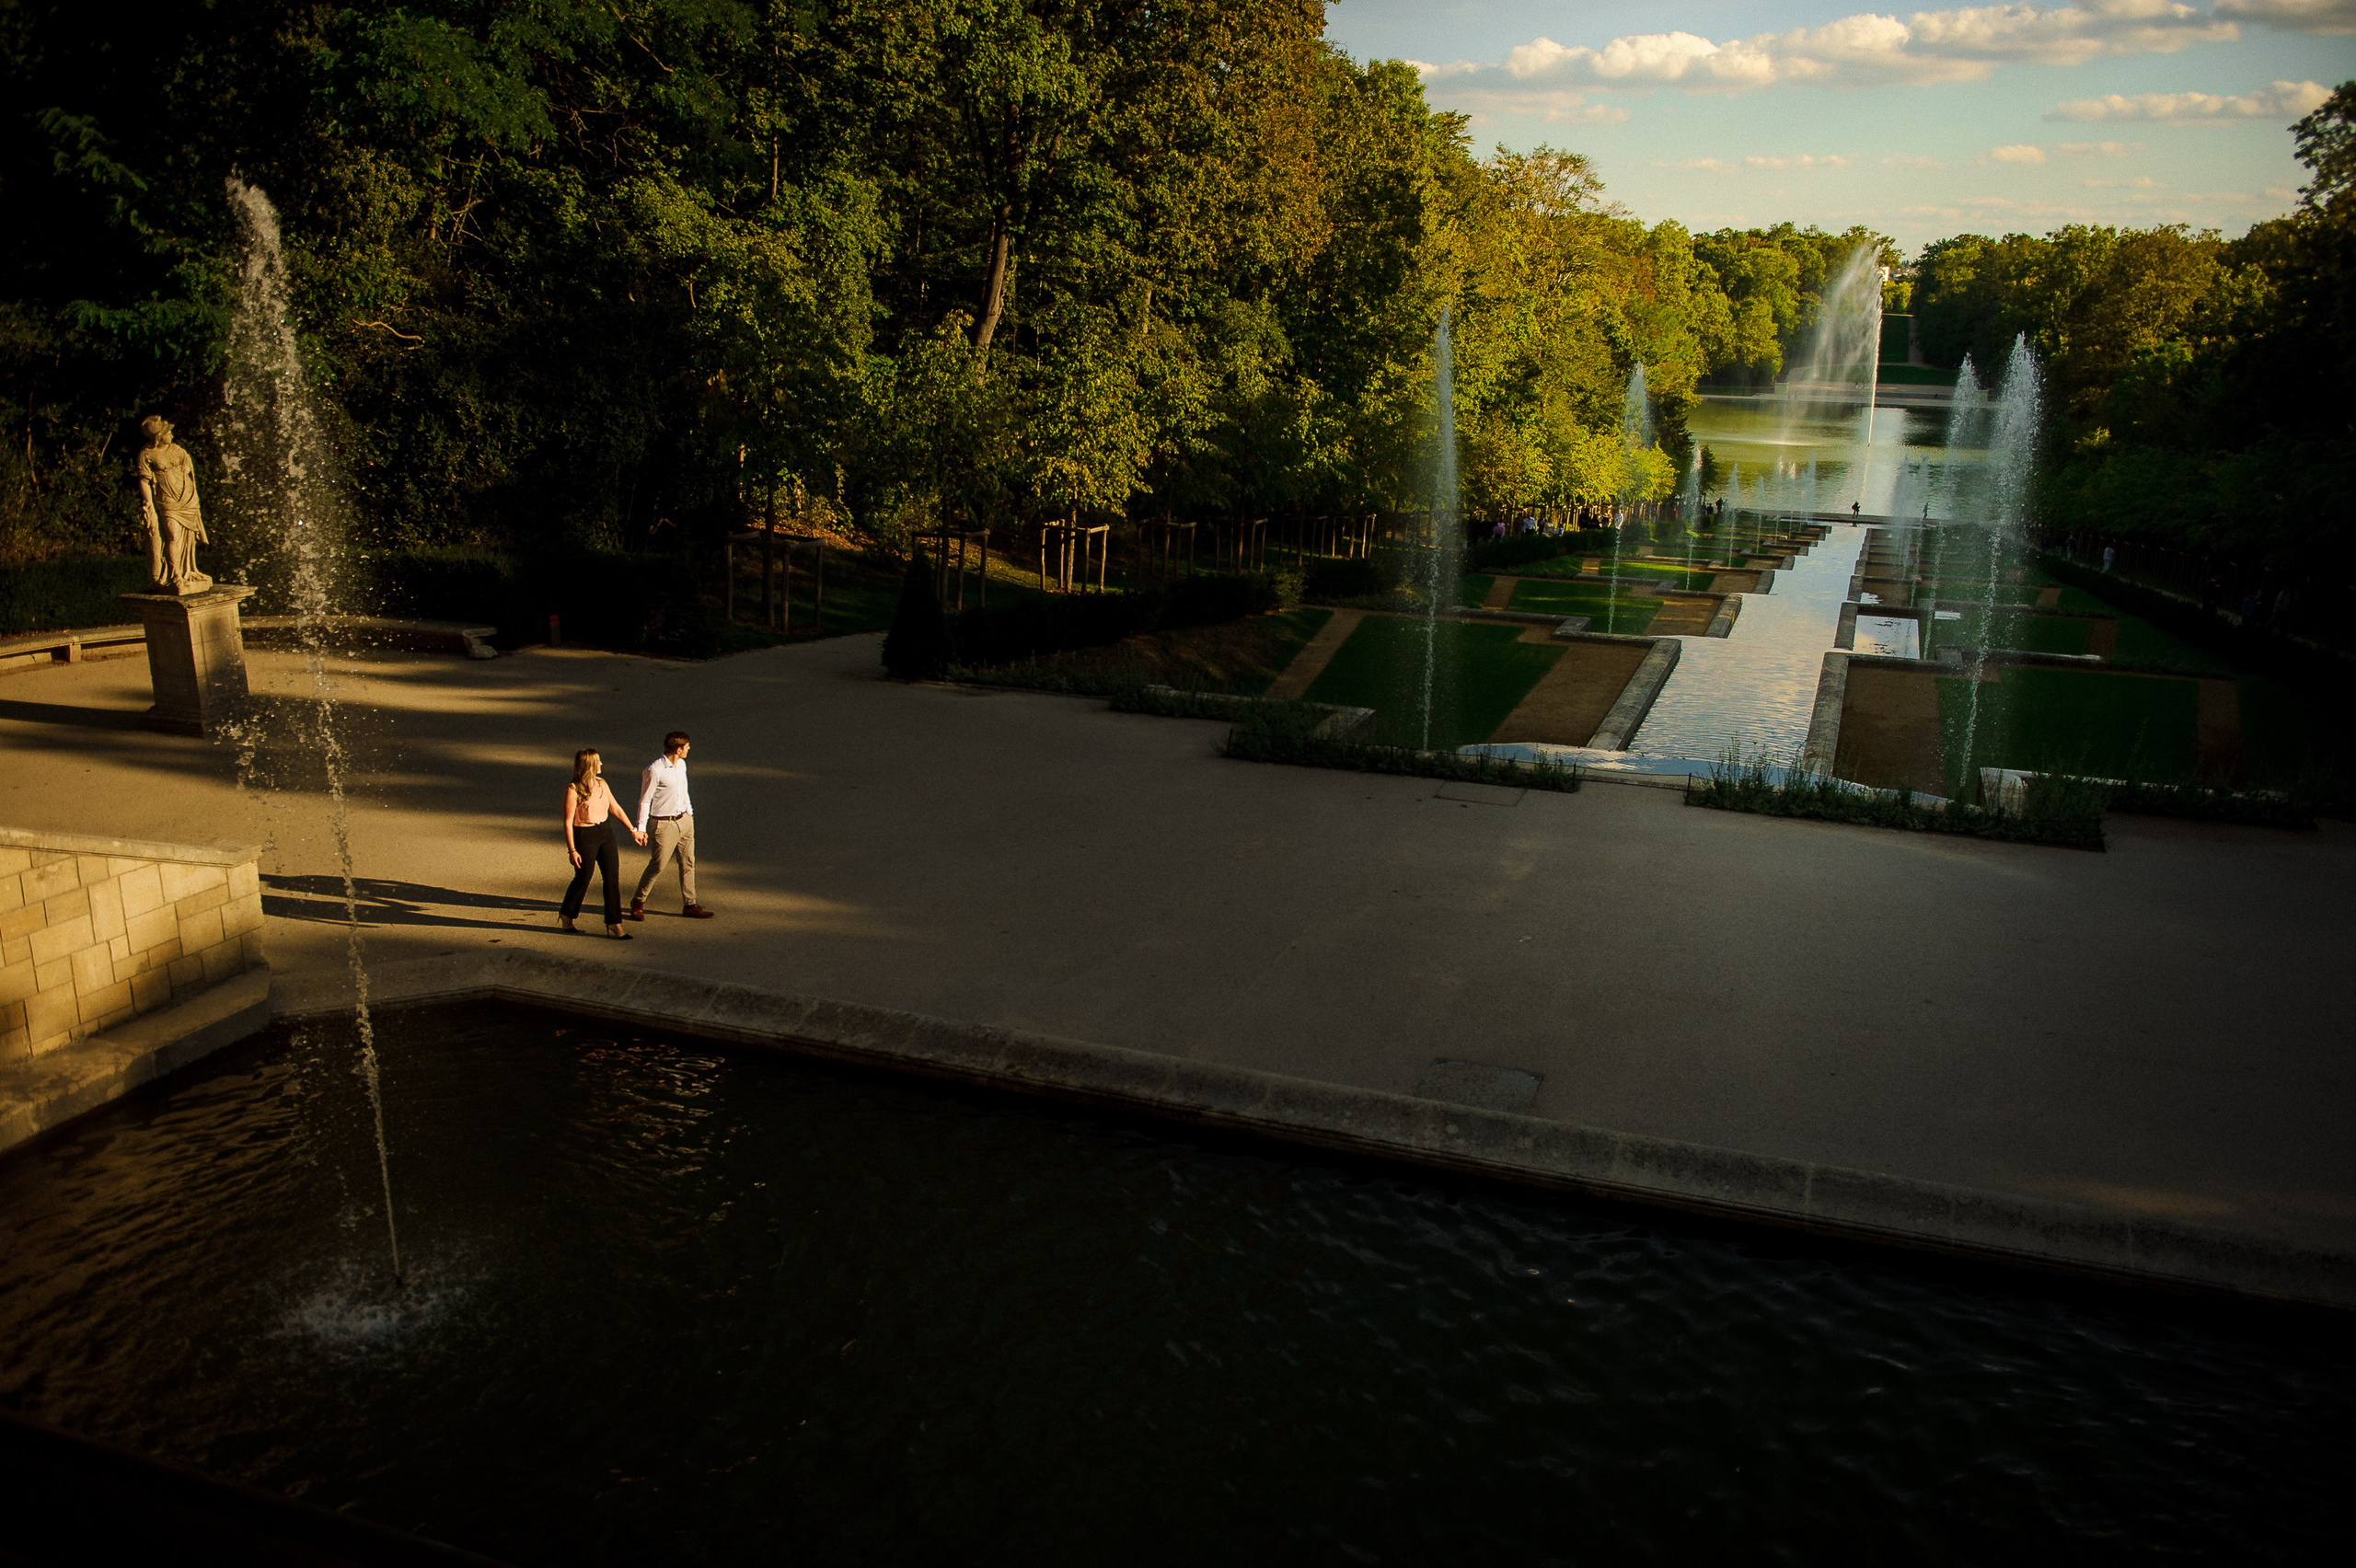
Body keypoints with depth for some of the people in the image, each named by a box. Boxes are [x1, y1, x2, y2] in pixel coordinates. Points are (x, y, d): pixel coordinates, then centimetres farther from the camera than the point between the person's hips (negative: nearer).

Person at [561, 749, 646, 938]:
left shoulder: (601, 784, 6)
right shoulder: (573, 789, -15)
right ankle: (566, 916, 31)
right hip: (584, 836, -6)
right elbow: (568, 821, -13)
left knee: (612, 878, 2)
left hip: (605, 832, 6)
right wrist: (572, 850, -16)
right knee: (582, 879, 7)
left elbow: (615, 808, 16)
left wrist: (633, 830, 16)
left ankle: (614, 923, 8)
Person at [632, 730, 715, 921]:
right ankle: (638, 903, 15)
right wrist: (641, 828, -14)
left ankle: (690, 905, 18)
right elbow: (645, 800, -14)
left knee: (688, 863, 10)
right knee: (658, 865, -2)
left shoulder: (681, 764, 5)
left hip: (684, 821, 7)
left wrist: (690, 812, 24)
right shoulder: (654, 770, -18)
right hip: (664, 824, -7)